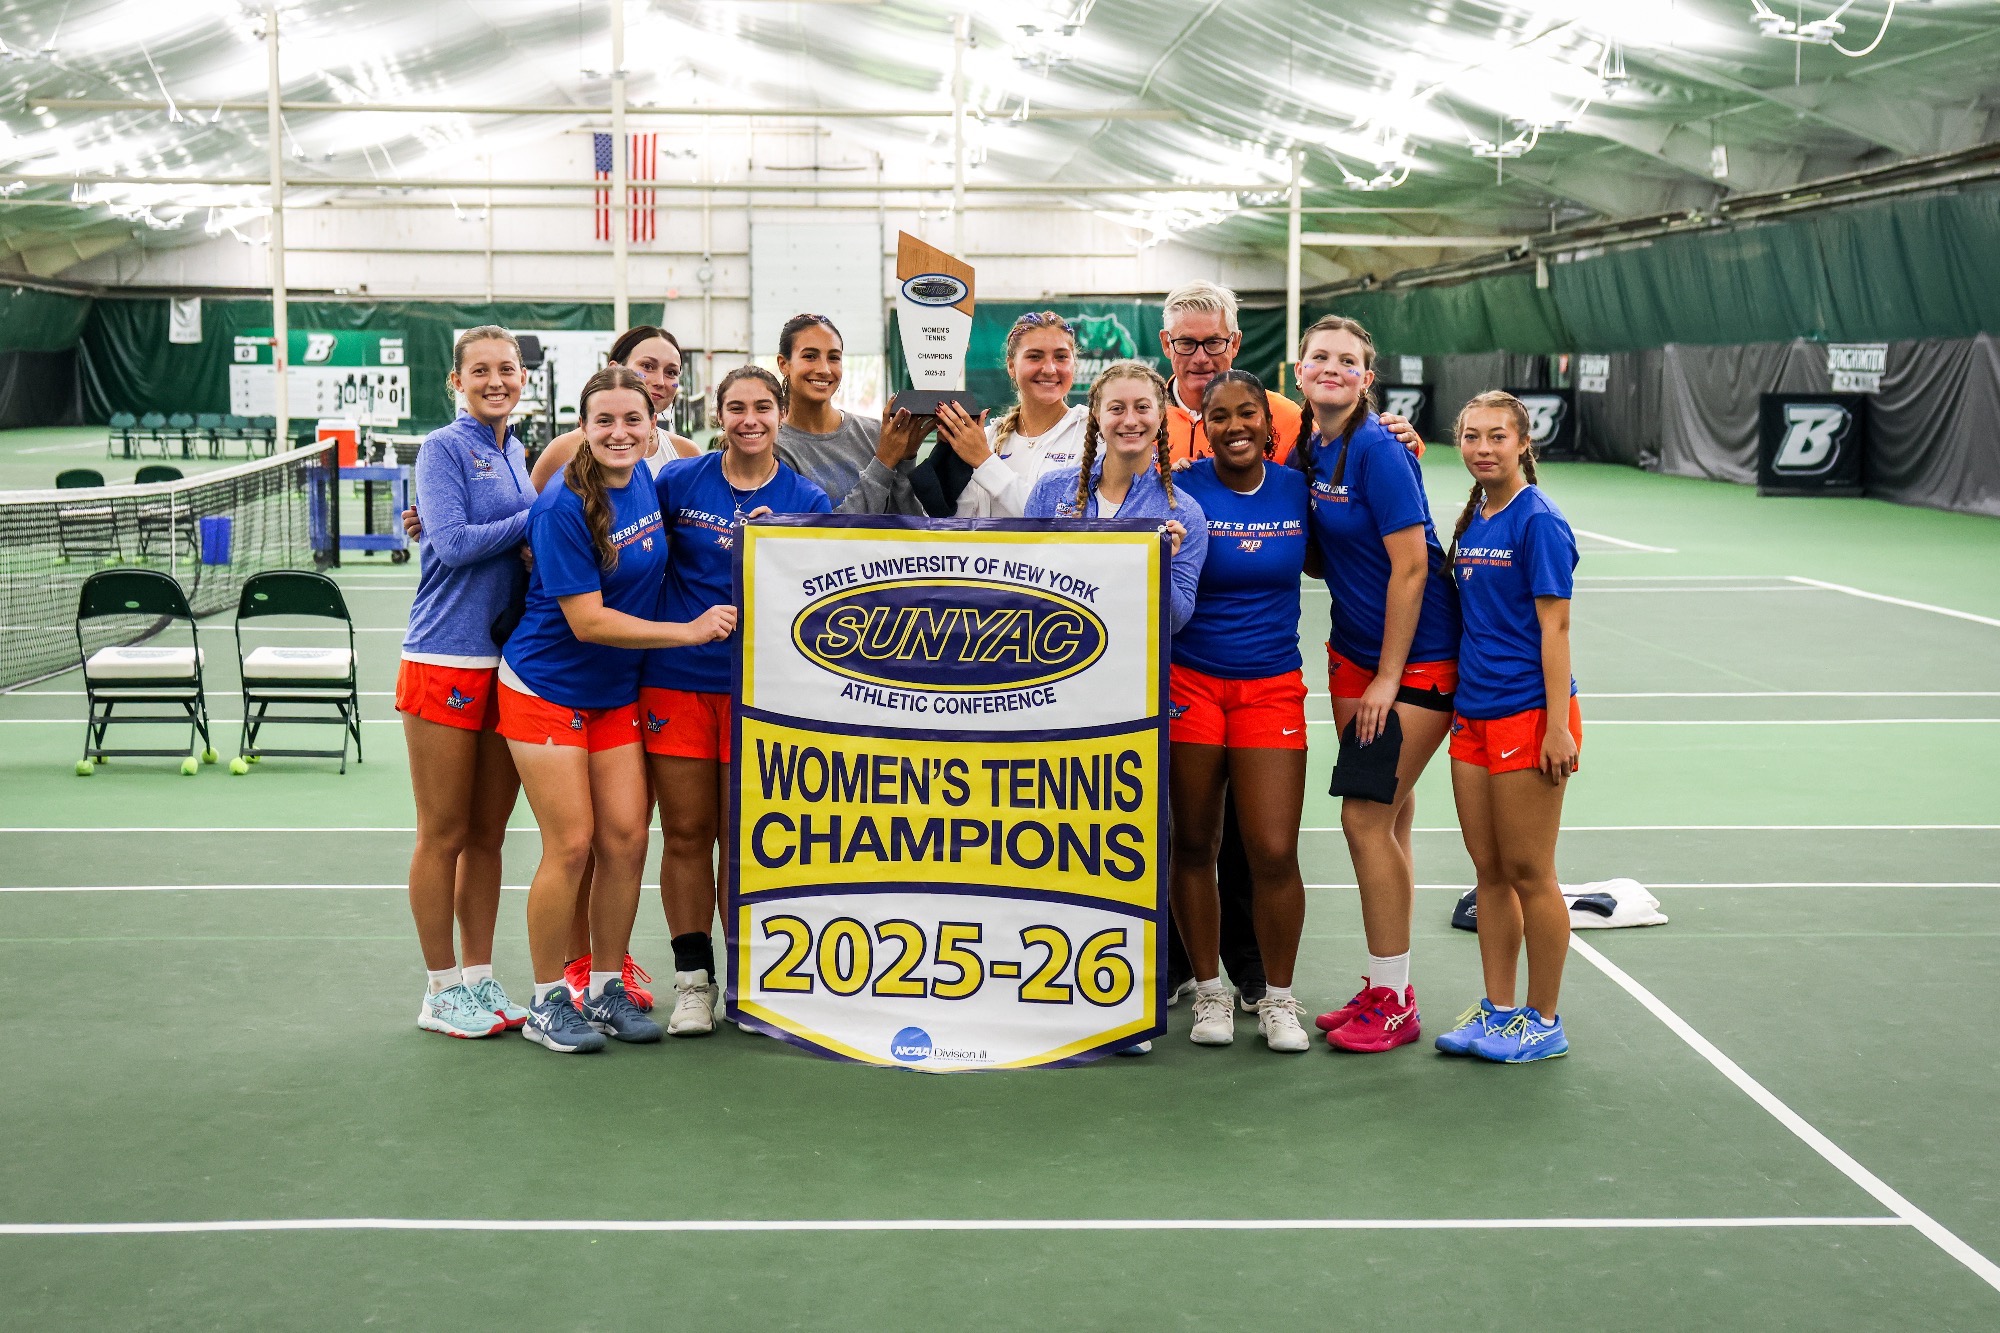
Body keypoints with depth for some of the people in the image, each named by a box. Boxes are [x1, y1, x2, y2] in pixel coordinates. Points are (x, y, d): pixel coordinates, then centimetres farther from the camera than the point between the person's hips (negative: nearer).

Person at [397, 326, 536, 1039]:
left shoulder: (516, 453, 14)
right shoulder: (443, 449, -6)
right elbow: (454, 543, -16)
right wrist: (540, 517, -13)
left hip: (509, 662, 6)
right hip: (444, 662, -6)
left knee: (488, 833, 11)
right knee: (443, 836, 2)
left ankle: (480, 980, 20)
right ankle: (442, 991, 11)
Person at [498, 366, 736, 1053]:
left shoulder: (645, 481, 1)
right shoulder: (563, 507, -20)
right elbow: (587, 621, -21)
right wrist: (689, 630, -19)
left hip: (616, 693, 6)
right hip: (547, 690, -6)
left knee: (626, 840, 3)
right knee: (571, 845, -6)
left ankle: (607, 991, 18)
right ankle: (547, 1002, 10)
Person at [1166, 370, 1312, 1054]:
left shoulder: (1297, 489, 3)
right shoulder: (1182, 490, -5)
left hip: (1272, 687, 1)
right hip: (1190, 682, -1)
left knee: (1275, 852, -5)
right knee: (1193, 844, 5)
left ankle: (1278, 999, 14)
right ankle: (1209, 992, 22)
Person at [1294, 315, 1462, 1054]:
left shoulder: (1378, 451, -18)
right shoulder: (1308, 449, 5)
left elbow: (1410, 566, -19)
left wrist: (1388, 678, -16)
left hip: (1417, 655, -7)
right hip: (1354, 652, 7)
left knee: (1367, 814, -9)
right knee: (1385, 820, 10)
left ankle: (1394, 1003, 1)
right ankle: (1382, 987, 18)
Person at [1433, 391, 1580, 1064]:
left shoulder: (1539, 521, -10)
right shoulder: (1471, 522, 12)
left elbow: (1554, 628, -14)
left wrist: (1559, 726, -17)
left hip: (1529, 714, -7)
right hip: (1472, 714, 7)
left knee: (1529, 873, 0)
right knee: (1489, 870, 11)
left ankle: (1544, 1022, 10)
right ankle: (1496, 1009, 19)